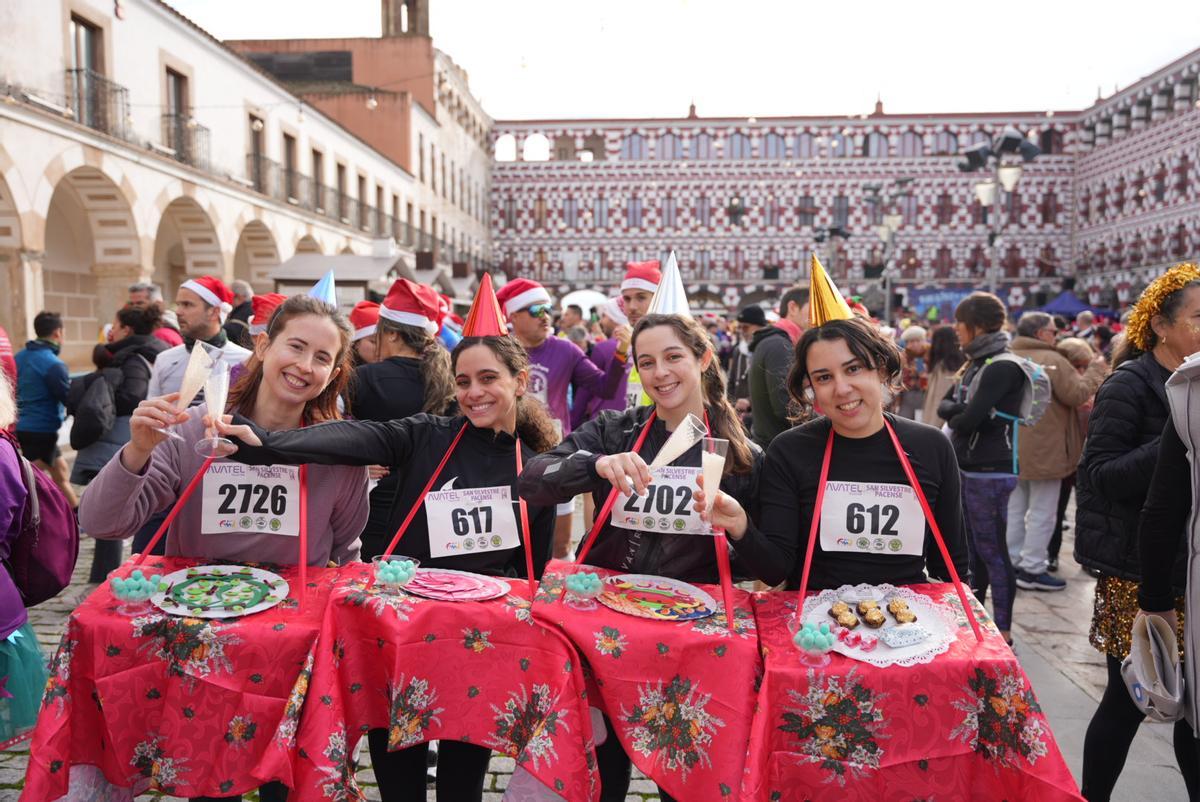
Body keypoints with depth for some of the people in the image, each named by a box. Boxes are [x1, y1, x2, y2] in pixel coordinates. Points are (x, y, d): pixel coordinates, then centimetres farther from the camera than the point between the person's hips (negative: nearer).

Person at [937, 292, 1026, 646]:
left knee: (992, 550, -2)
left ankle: (1002, 630, 6)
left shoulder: (1002, 367, -15)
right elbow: (944, 405, 8)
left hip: (990, 472, -9)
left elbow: (970, 419, -22)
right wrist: (960, 411, -12)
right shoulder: (977, 363, 13)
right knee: (971, 547, 17)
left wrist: (954, 417, -2)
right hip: (967, 467, 9)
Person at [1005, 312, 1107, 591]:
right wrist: (1096, 369, -2)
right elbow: (1078, 394, -16)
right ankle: (1032, 569, 6)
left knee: (1014, 508, 14)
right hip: (1043, 449, -7)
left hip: (1011, 448, 7)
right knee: (1042, 512, 2)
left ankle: (1012, 563, 20)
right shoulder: (1052, 360, -14)